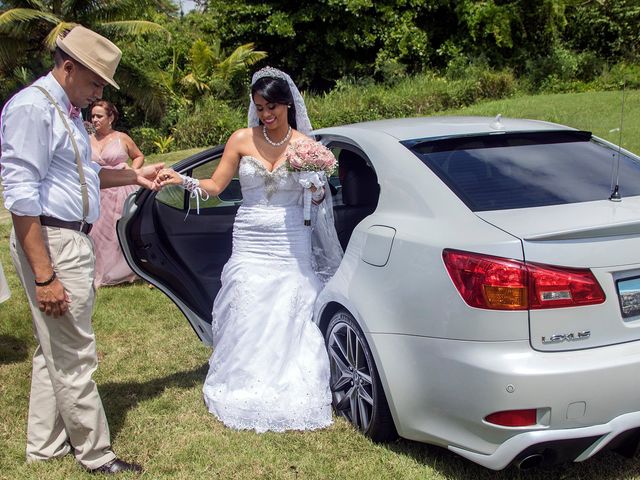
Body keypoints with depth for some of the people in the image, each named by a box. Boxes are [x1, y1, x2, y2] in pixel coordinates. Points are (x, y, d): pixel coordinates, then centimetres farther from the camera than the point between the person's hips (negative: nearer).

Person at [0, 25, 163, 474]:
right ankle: (96, 454, 12)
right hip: (50, 245, -10)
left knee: (55, 351, 17)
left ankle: (46, 445, 30)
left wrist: (134, 176, 19)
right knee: (75, 356, -1)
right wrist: (44, 276, -24)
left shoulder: (68, 110, 14)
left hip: (74, 241, 10)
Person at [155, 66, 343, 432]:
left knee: (289, 322, 1)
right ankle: (248, 393, 17)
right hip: (250, 245, 1)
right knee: (246, 320, 2)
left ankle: (290, 394, 15)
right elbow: (214, 185, 4)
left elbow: (318, 200, 3)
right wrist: (182, 181, -11)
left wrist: (316, 186, -17)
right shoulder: (242, 140, 1)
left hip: (291, 248, -1)